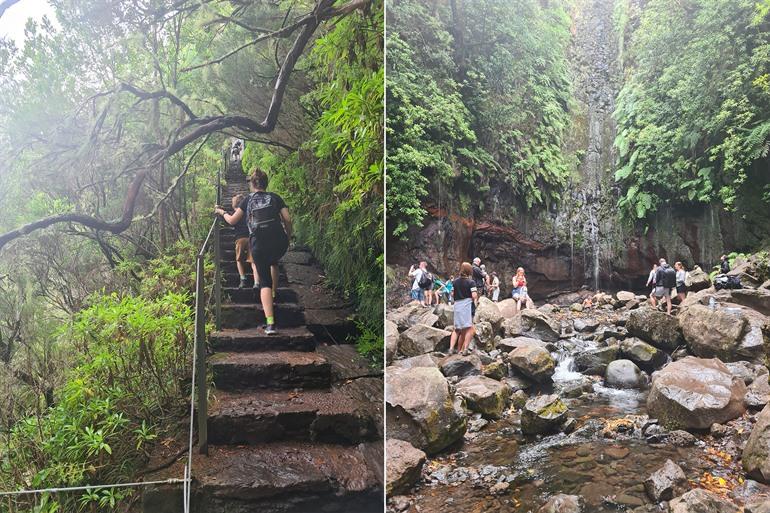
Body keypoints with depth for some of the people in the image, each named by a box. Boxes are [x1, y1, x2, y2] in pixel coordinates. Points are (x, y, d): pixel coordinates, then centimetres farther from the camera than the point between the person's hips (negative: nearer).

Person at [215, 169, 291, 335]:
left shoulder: (248, 200, 9)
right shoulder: (275, 197, 10)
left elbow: (232, 221, 10)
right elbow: (287, 220, 1)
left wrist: (222, 212, 30)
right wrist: (288, 237, 15)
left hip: (259, 245, -1)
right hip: (279, 243, 1)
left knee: (265, 282, 1)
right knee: (273, 262, 37)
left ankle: (270, 323, -12)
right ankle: (273, 295, 33)